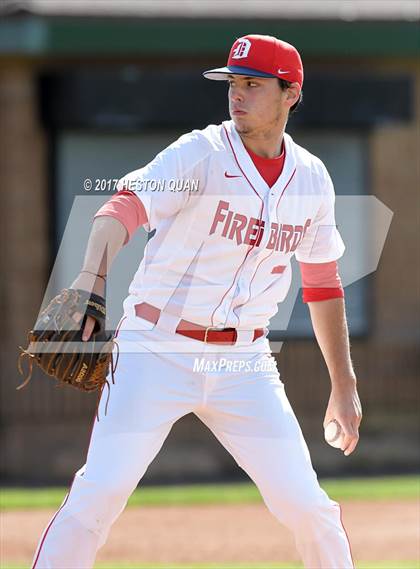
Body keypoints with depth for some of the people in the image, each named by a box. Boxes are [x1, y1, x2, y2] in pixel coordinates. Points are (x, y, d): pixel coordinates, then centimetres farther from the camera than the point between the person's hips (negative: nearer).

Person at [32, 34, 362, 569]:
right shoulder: (199, 154, -10)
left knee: (305, 505, -2)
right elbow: (124, 206, -28)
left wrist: (344, 385, 17)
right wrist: (92, 279, -48)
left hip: (244, 364, 4)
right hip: (157, 350, -4)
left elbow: (323, 284, 17)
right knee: (100, 489, -15)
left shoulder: (310, 178, 6)